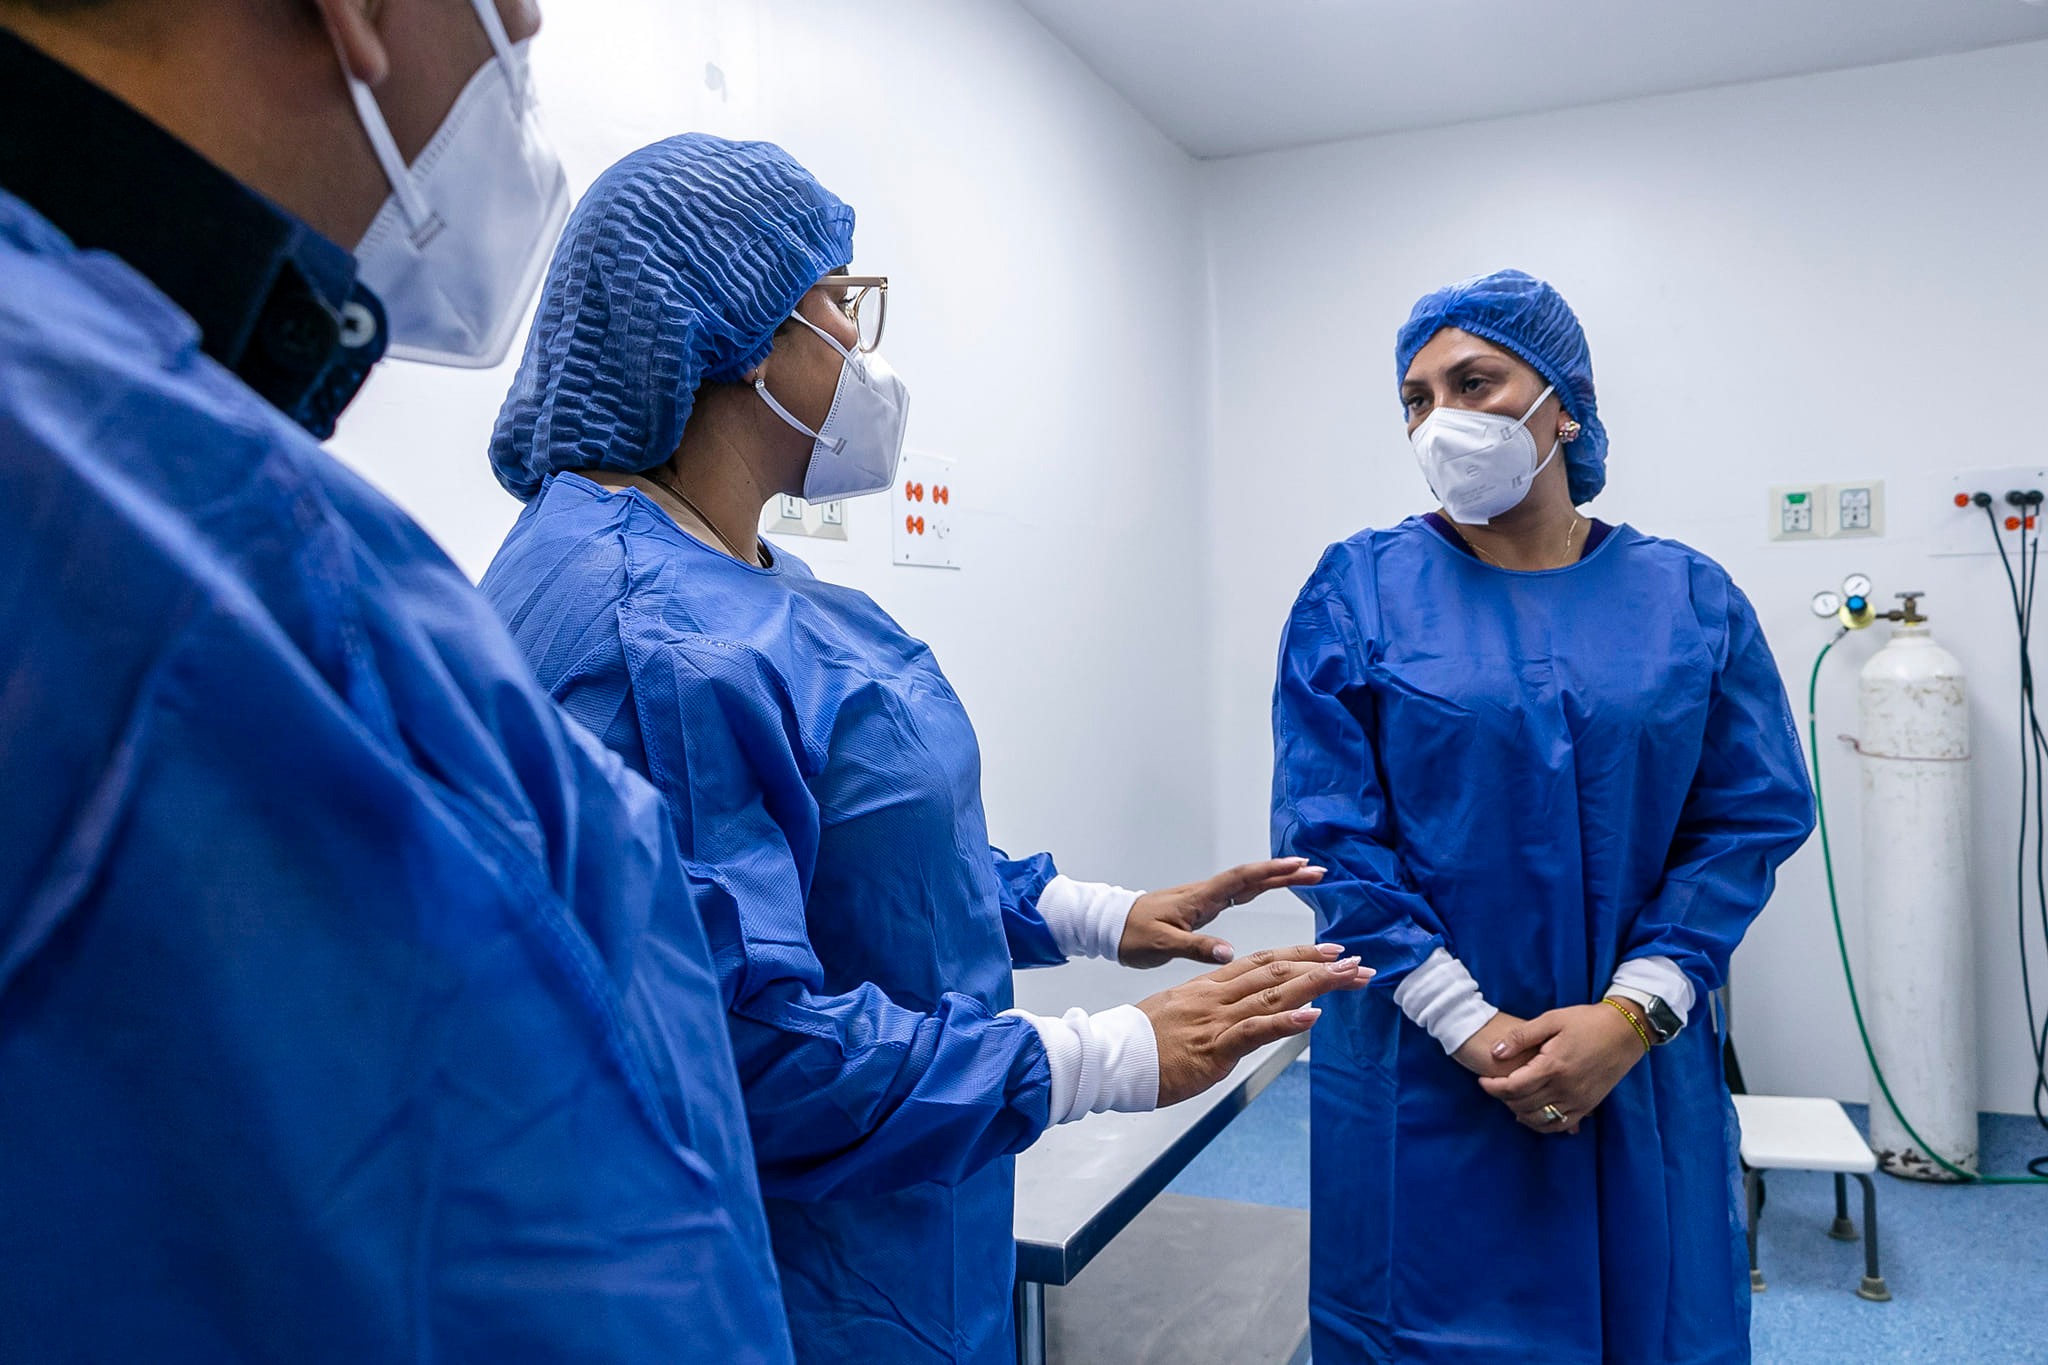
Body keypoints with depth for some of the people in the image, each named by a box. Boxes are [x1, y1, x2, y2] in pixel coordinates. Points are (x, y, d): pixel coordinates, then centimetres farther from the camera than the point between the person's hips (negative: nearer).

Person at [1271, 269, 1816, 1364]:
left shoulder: (1690, 599, 2)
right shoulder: (1359, 590, -4)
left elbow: (1751, 822, -1)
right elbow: (1329, 831, -8)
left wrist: (1629, 1014, -13)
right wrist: (1474, 1027, -14)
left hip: (1639, 1069, 2)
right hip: (1423, 1076, -2)